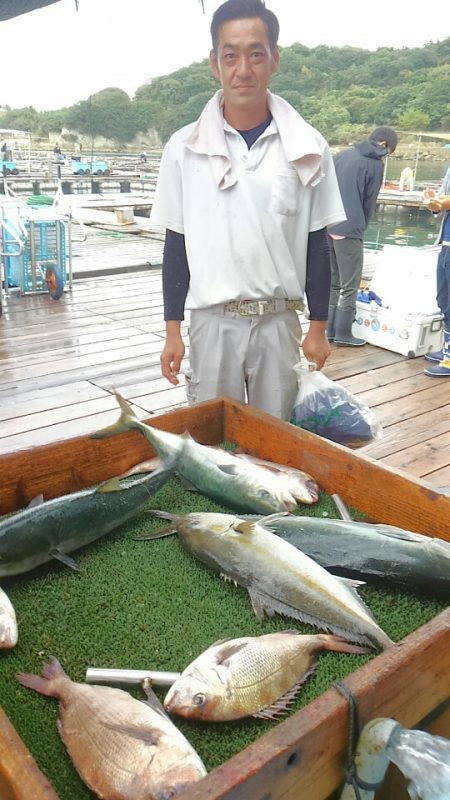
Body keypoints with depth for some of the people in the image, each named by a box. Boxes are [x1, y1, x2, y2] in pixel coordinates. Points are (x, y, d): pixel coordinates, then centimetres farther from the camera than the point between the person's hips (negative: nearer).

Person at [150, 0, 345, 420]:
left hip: (280, 321, 1)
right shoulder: (184, 147, -2)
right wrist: (172, 331, 2)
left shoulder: (308, 148, -1)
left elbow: (316, 243, 4)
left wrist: (318, 327, 3)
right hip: (211, 321, 0)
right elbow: (177, 244, 3)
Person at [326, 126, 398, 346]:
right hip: (349, 230, -7)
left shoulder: (341, 155, 14)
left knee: (332, 282, 15)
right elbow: (369, 203, 1)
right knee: (350, 286, 3)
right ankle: (343, 334, 7)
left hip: (328, 226, 7)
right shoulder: (375, 164, -4)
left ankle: (330, 329, 18)